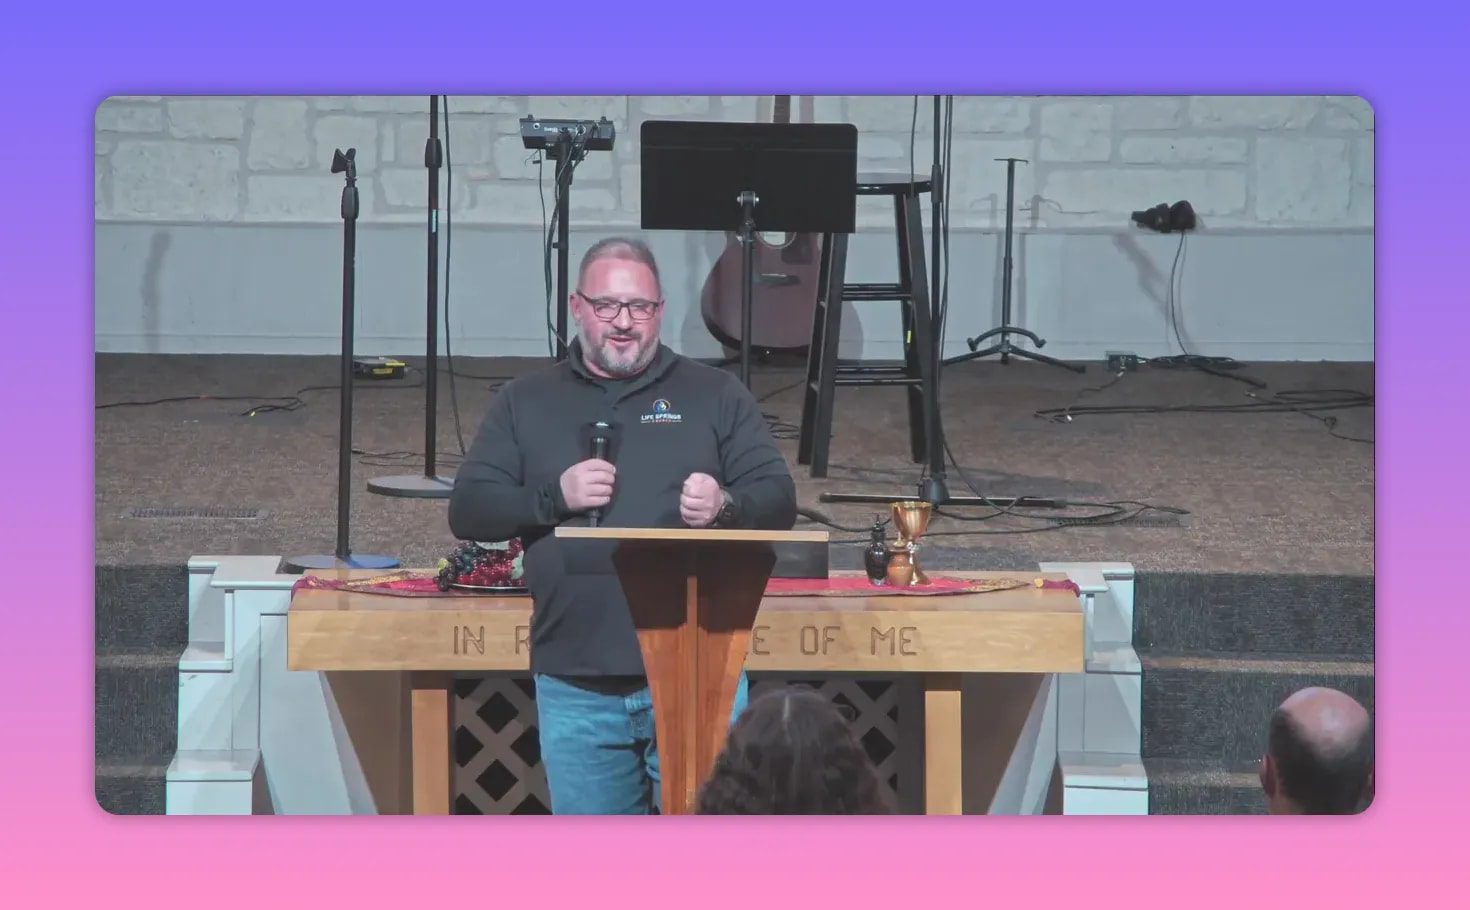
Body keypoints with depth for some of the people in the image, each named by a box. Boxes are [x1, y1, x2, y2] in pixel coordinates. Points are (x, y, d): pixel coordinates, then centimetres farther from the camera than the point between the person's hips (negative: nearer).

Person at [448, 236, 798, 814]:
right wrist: (553, 496, -11)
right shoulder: (526, 403, 12)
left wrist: (727, 506, -18)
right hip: (576, 685, 2)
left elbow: (779, 501, 5)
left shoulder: (716, 396, 10)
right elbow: (467, 511, 6)